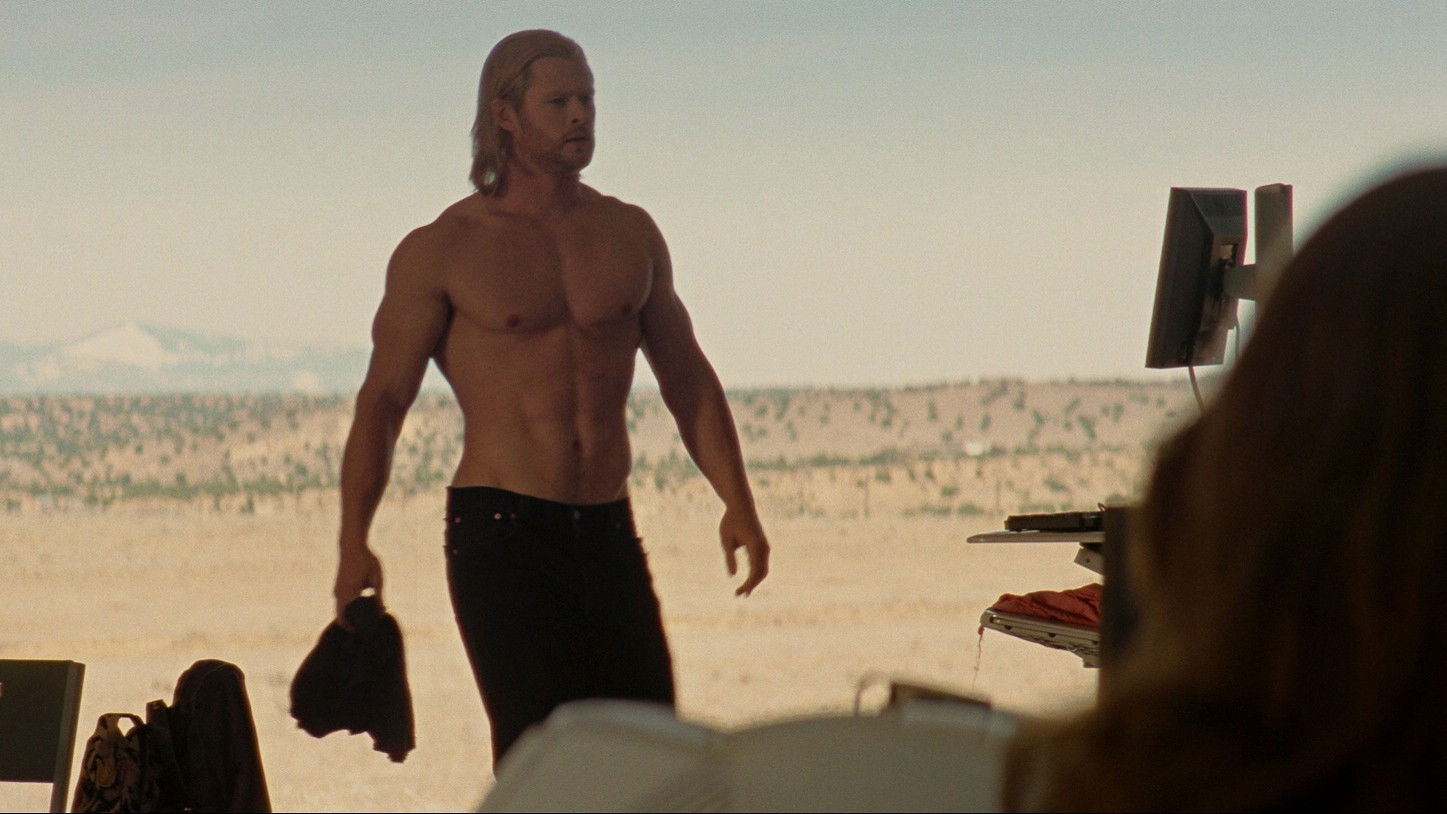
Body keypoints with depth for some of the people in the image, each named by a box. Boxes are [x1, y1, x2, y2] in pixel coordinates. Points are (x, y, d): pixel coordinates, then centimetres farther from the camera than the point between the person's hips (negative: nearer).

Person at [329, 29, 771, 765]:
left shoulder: (629, 234, 12)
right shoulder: (443, 250, 0)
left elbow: (686, 378, 18)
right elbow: (383, 399, -1)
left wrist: (737, 504, 7)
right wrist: (354, 542, -13)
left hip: (608, 534, 4)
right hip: (501, 533, -4)